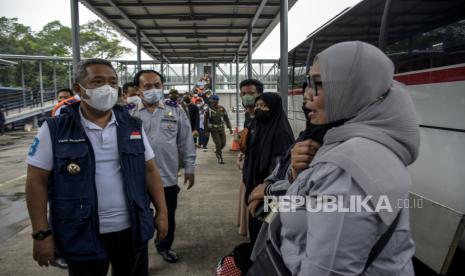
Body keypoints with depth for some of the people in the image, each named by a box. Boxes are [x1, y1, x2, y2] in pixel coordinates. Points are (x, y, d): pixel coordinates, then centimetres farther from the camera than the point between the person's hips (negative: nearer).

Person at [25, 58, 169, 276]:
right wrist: (42, 233, -7)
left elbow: (150, 170, 6)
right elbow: (37, 181, -4)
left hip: (132, 229, 3)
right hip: (82, 236, -2)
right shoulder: (55, 129, -6)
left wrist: (161, 212, 3)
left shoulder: (132, 126, 2)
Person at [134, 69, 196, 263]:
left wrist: (189, 167, 5)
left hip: (168, 176, 2)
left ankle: (165, 246, 43)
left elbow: (185, 142, 5)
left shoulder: (175, 110, 1)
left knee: (168, 216, 19)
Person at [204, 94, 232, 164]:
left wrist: (229, 127, 3)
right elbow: (206, 121, -4)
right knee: (218, 144, -7)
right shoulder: (209, 109, -8)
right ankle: (220, 158, 11)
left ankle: (217, 151, 37)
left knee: (223, 143, 6)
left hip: (221, 128, 4)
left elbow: (226, 118, 8)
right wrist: (207, 131, -4)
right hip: (214, 129, -4)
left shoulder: (222, 108, 3)